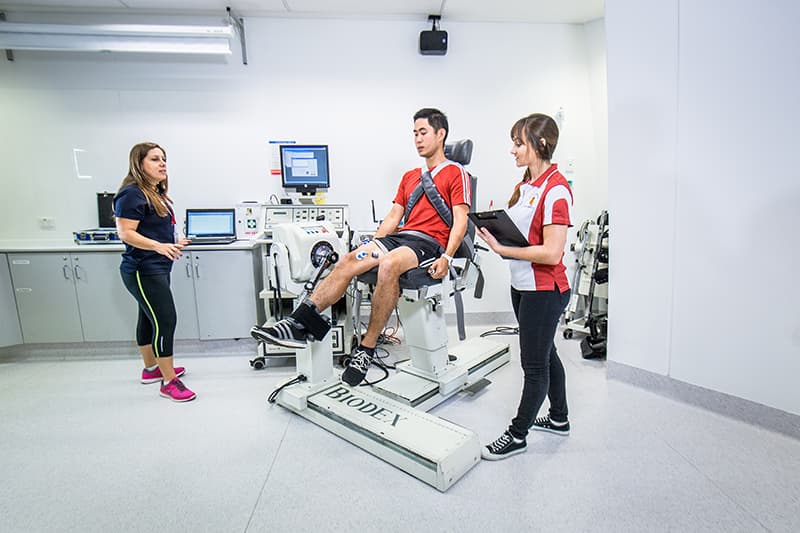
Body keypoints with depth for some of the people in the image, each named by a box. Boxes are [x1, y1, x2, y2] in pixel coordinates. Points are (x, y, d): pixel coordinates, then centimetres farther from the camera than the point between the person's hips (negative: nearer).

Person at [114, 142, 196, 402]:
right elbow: (125, 233, -22)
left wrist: (172, 243, 18)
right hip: (143, 271, -10)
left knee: (149, 319, 19)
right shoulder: (132, 194, -15)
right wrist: (159, 246, -33)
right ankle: (169, 382, -3)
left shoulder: (156, 193, 14)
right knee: (165, 321, -11)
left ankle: (151, 368, 33)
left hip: (157, 269, 10)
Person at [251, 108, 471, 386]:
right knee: (349, 261, -19)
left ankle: (366, 349, -29)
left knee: (389, 264, -37)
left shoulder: (456, 173, 7)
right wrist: (371, 245, 9)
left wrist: (446, 257, -18)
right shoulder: (409, 176, 28)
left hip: (430, 243, -6)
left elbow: (460, 220, -4)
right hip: (400, 236, 6)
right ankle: (299, 323, -28)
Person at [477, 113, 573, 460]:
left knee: (534, 363, 5)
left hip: (544, 290, -9)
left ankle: (517, 435, 21)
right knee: (544, 354, 21)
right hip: (522, 285, 9)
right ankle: (559, 418, 40)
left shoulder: (556, 189, -19)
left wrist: (502, 249, -22)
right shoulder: (525, 185, 8)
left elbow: (552, 252, -25)